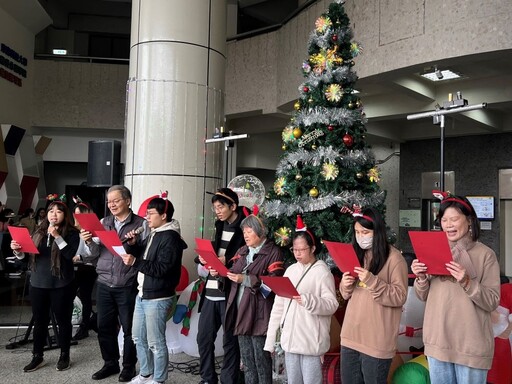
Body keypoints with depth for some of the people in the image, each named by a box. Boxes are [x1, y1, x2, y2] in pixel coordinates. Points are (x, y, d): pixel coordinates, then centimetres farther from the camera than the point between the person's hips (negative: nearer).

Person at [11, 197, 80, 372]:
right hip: (38, 283, 4)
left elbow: (70, 254, -18)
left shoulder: (71, 232, -4)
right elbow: (27, 255, 14)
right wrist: (18, 251, -6)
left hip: (61, 285, -4)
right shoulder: (39, 232, 9)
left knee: (63, 320, 7)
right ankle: (37, 357, 24)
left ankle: (64, 356, 20)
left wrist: (57, 236, -22)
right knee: (39, 321, 12)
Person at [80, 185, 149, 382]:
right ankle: (110, 363, 29)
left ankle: (129, 366, 23)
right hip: (104, 285, 4)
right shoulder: (103, 222, 9)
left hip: (128, 286, -4)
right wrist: (89, 242, -11)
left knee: (129, 328, 6)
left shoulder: (141, 224, -5)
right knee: (104, 327, 12)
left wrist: (134, 245, -23)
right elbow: (93, 255, 8)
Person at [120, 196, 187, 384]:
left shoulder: (170, 238, -15)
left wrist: (134, 262, -24)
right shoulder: (154, 235, 13)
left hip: (157, 298, -9)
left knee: (155, 342, 0)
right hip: (142, 295, 9)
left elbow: (161, 269, -22)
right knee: (138, 337, 18)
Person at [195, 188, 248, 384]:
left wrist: (226, 263, -21)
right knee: (204, 338, 14)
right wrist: (204, 258, 4)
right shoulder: (219, 226, 14)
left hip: (230, 294, -7)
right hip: (210, 293, 7)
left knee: (230, 341, 6)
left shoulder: (244, 229, -8)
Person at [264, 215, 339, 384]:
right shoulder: (290, 270, 9)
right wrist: (270, 338, 7)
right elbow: (278, 305, 9)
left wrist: (307, 300, -29)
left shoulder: (322, 271, -7)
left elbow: (332, 305, -14)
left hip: (311, 341, -6)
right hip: (289, 339, 6)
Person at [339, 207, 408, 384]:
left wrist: (371, 281, -23)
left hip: (376, 341, -6)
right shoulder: (356, 255, 11)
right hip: (351, 335, 6)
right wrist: (345, 285, -6)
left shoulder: (394, 258, -9)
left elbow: (400, 297, -13)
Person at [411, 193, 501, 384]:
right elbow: (424, 297, 10)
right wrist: (421, 278, -9)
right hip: (437, 340, 4)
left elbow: (492, 302, -10)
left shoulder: (485, 254, -6)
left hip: (471, 344, -4)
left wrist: (466, 282, -23)